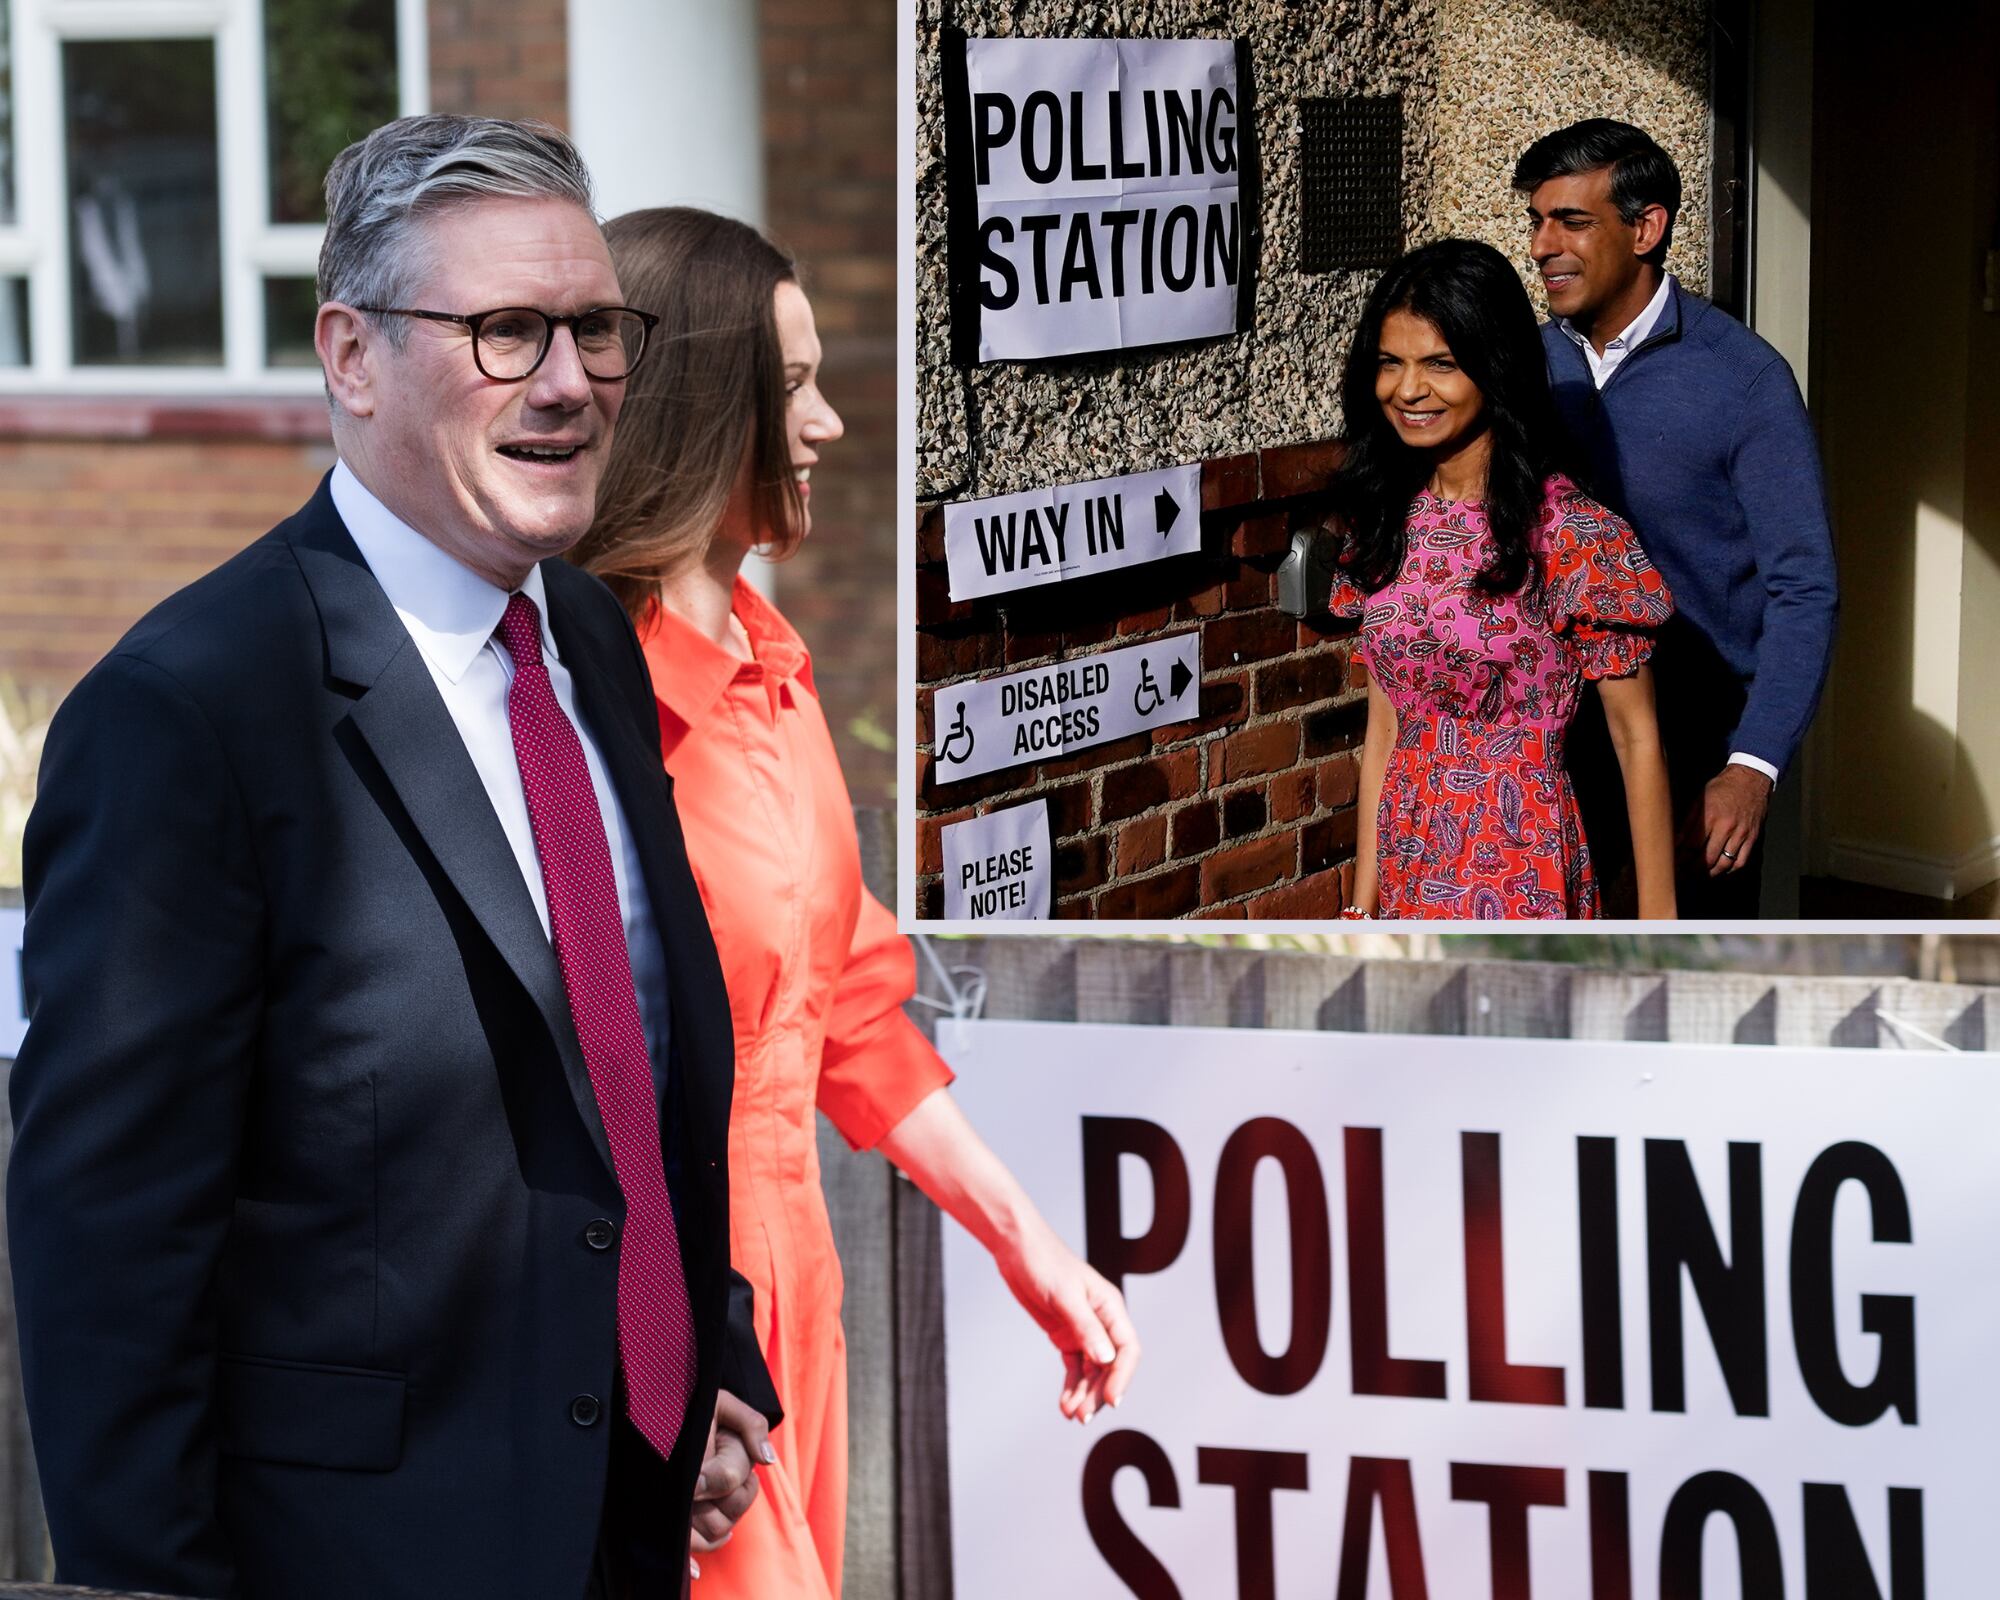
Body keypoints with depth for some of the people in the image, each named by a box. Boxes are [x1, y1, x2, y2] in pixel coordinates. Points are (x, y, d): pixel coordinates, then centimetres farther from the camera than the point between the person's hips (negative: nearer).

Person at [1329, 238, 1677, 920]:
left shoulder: (1574, 536, -12)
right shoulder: (1385, 520, 6)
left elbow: (1636, 738, -9)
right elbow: (1385, 726, 10)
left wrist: (1657, 921, -9)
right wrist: (1363, 904, 9)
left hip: (1519, 879, -6)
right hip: (1409, 870, 6)